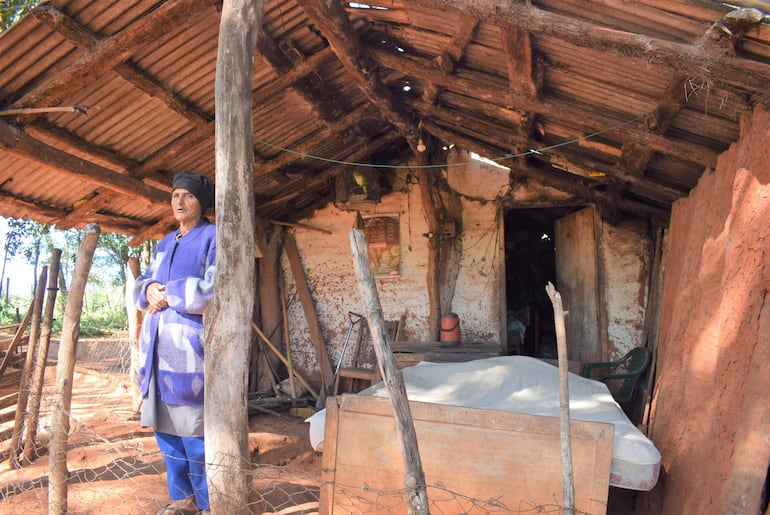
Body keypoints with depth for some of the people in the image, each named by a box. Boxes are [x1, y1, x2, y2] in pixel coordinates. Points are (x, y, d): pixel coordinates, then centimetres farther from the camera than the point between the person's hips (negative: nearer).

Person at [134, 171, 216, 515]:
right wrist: (149, 290, -4)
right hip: (158, 345, 8)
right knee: (166, 427, 13)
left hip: (192, 345, -8)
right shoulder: (165, 243, 20)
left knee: (196, 432, -5)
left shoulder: (214, 237, -3)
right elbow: (140, 286, 20)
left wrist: (167, 294, -8)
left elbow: (214, 289, -16)